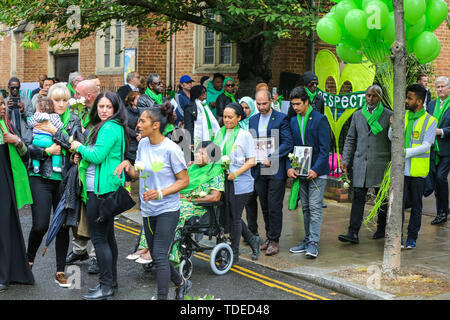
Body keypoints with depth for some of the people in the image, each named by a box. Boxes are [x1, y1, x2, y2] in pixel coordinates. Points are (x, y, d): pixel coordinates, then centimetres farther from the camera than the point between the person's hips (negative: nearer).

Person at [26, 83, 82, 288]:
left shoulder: (74, 121, 7)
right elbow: (26, 148, 0)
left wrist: (55, 132, -15)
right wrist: (46, 151, -14)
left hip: (64, 179, 1)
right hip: (41, 178, -1)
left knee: (63, 226, 3)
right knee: (40, 225, -6)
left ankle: (60, 271, 15)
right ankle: (29, 260, 21)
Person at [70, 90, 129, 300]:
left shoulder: (110, 128, -14)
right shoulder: (109, 126, 18)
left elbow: (97, 156, -21)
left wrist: (79, 147, -5)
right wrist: (82, 152, 6)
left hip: (102, 189, -11)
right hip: (101, 188, 11)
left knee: (99, 237, -7)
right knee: (107, 236, 15)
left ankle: (107, 286, -2)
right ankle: (111, 282, 23)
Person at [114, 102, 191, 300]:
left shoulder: (171, 149, -16)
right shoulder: (142, 144, 3)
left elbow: (184, 180, -11)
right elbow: (137, 174, 13)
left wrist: (161, 193, -22)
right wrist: (127, 165, -8)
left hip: (168, 210, -7)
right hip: (148, 210, 7)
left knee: (160, 256, -10)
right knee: (156, 256, 15)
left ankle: (162, 297, -1)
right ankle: (181, 284, 37)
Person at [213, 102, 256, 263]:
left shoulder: (245, 135, -4)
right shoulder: (219, 134, 11)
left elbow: (251, 161, -7)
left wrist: (235, 173, -17)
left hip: (239, 182, -5)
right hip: (222, 180, 5)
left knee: (235, 217, 0)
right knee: (227, 216, 9)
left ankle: (234, 254, 11)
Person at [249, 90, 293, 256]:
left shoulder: (281, 118, -5)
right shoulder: (253, 120, 13)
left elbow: (288, 143, -12)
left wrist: (271, 158, -18)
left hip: (276, 170, -5)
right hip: (259, 171, 5)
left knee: (274, 207, -4)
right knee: (265, 207, 12)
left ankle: (274, 241, 5)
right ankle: (269, 237, 22)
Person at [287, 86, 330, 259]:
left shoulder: (320, 119, -7)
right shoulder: (293, 121, 11)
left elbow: (324, 148, -10)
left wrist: (316, 169, -17)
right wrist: (289, 167, -3)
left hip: (317, 172, -6)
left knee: (315, 207, -8)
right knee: (305, 208, 11)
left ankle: (313, 244, -8)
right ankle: (307, 240, 18)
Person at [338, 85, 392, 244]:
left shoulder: (389, 116, 1)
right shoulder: (357, 115, 11)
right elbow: (350, 139, 13)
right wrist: (345, 160, 5)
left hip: (381, 163, -2)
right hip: (360, 163, 2)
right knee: (358, 197, -4)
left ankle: (382, 229, 26)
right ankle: (353, 233, -7)